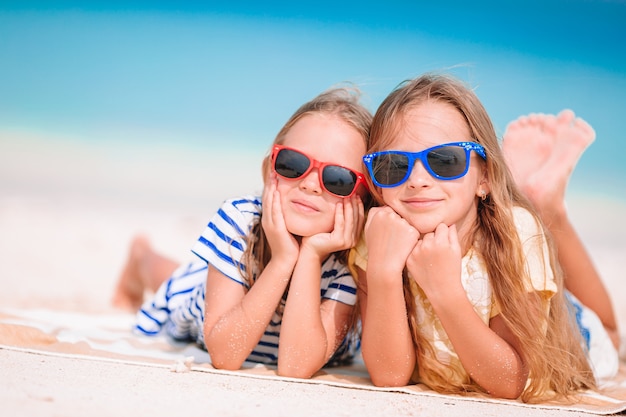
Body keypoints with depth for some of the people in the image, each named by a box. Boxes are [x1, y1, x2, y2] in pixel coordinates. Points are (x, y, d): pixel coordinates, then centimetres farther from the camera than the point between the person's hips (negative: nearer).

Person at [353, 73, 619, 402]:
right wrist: (382, 270, -37)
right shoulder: (376, 237, -20)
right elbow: (389, 375, -24)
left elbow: (510, 383, -25)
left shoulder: (516, 234, -26)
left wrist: (445, 290, -39)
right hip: (426, 399, 2)